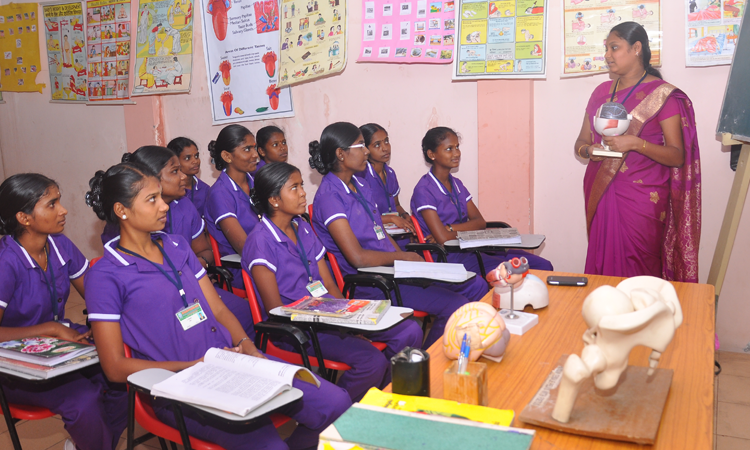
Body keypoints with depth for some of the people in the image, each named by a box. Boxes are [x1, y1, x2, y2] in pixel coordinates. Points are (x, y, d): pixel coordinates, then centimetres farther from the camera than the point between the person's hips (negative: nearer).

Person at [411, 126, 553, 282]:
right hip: (448, 257, -8)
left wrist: (450, 228, -10)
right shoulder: (424, 190, -10)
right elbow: (443, 238, -19)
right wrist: (466, 231, -1)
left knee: (543, 266, -5)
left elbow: (481, 222, 7)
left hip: (471, 250, 8)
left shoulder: (456, 184, 15)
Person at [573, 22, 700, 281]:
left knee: (638, 274, -3)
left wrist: (635, 143, -22)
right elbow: (581, 140, 15)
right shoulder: (602, 92, 13)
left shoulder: (663, 94, -3)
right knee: (602, 266, 4)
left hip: (643, 198, -4)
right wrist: (588, 150, -8)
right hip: (601, 195, 4)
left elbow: (677, 157, -8)